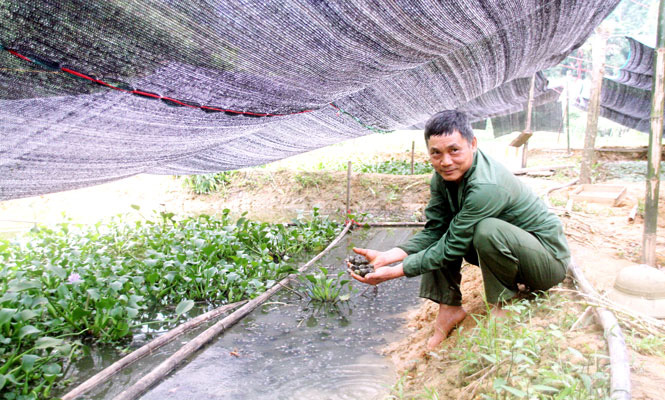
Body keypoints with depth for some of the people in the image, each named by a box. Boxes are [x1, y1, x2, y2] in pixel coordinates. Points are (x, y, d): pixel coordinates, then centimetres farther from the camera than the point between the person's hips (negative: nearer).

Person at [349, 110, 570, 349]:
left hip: (549, 258, -7)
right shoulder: (443, 177, -8)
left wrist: (393, 272, -27)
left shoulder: (486, 187, -33)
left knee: (488, 229, -35)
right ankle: (449, 307, 2)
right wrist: (385, 257, -19)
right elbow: (432, 232, -7)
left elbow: (453, 247, -28)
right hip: (500, 251, 8)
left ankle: (504, 305, -9)